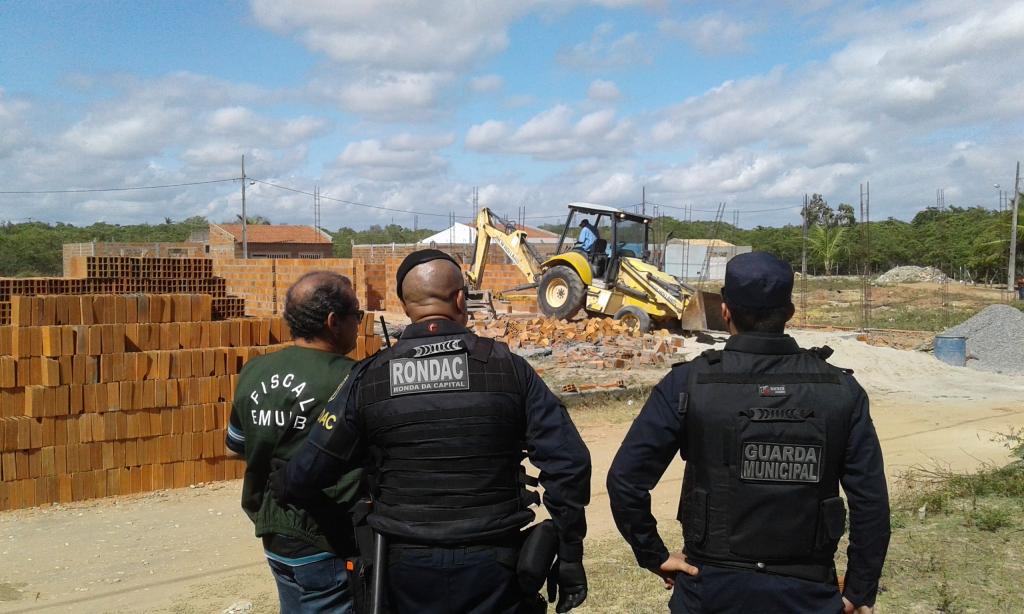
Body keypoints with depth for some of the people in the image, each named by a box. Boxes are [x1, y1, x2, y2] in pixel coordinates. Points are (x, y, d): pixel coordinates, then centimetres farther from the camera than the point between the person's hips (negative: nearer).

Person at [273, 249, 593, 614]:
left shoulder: (369, 378, -6)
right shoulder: (508, 367, -7)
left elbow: (309, 469, -3)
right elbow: (568, 462, -11)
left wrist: (276, 491, 21)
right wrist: (570, 557, -1)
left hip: (407, 563, 1)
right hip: (492, 562, -1)